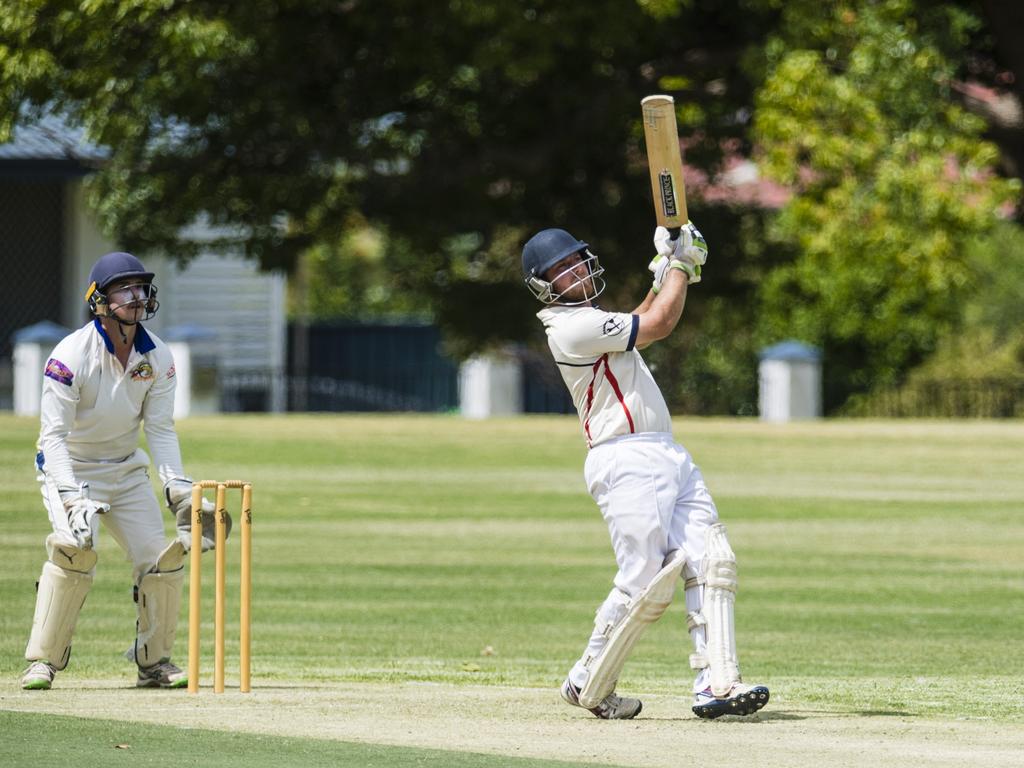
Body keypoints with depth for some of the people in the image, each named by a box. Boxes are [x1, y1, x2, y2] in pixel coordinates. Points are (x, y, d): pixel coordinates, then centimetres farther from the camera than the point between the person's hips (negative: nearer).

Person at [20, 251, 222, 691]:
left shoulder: (158, 357, -5)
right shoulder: (70, 355, -22)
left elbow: (161, 430, -2)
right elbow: (55, 435, -24)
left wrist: (179, 489, -16)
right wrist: (73, 499, -35)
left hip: (127, 471, 5)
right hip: (69, 469, -5)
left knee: (161, 557, -4)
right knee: (75, 548, -27)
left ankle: (154, 662, 14)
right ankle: (42, 660, -18)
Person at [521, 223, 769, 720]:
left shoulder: (589, 321, 20)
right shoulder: (572, 327, -11)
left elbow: (638, 328, 37)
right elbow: (657, 326, -10)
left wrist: (667, 272, 24)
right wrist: (680, 266, 3)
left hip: (669, 456, 10)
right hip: (626, 461, -10)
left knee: (712, 562, -4)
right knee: (644, 584, -11)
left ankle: (715, 684, -10)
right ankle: (587, 686, 6)